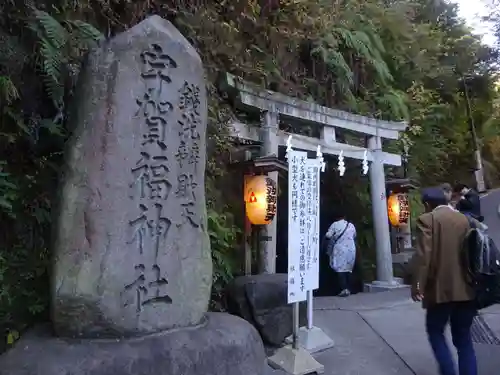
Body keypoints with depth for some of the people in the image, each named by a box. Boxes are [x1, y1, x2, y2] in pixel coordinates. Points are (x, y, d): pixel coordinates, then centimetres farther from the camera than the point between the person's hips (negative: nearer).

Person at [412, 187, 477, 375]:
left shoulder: (426, 220, -6)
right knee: (463, 338, 14)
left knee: (435, 331, 13)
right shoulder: (464, 219, 10)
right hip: (465, 289, 5)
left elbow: (424, 255, -16)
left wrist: (418, 284, -14)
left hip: (441, 288, -5)